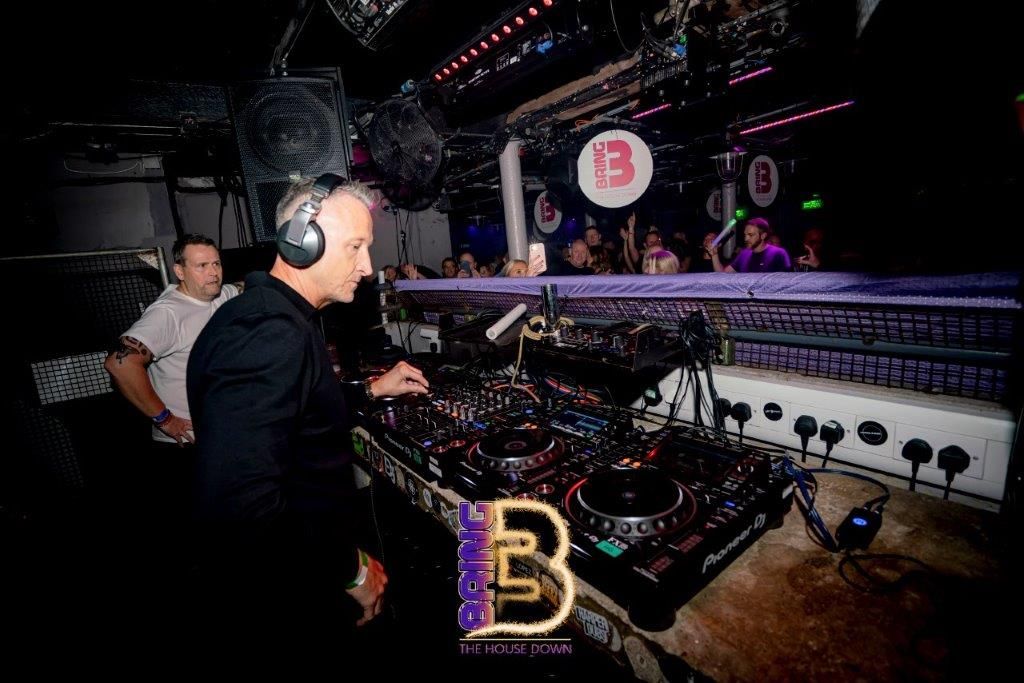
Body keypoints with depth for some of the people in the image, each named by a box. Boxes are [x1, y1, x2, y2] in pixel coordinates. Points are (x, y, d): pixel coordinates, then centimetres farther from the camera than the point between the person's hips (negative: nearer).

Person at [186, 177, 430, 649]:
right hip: (284, 607, -9)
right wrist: (351, 570, -24)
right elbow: (242, 507, -37)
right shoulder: (271, 334, -31)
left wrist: (373, 389, 14)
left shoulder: (266, 315, 4)